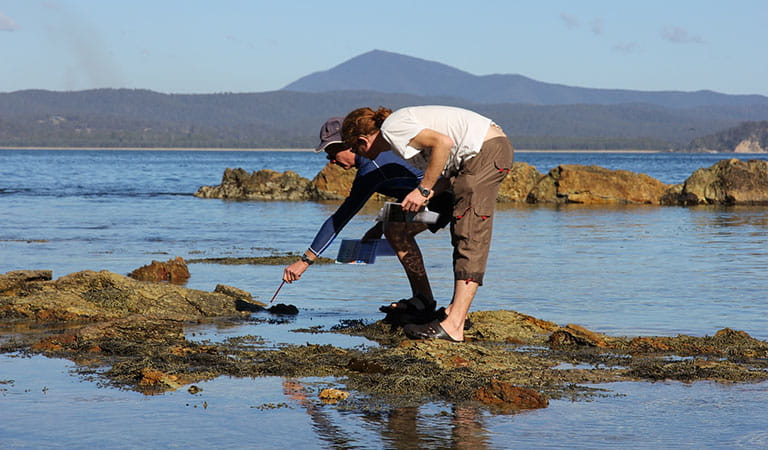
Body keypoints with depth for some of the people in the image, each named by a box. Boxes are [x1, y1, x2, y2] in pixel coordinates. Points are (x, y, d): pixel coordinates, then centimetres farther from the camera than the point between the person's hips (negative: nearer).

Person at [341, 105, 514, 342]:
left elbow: (443, 142, -21)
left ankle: (454, 325, -20)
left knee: (469, 235, -15)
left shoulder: (392, 129, -8)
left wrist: (423, 190, -15)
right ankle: (457, 310, 24)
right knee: (462, 228, 17)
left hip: (486, 151, -10)